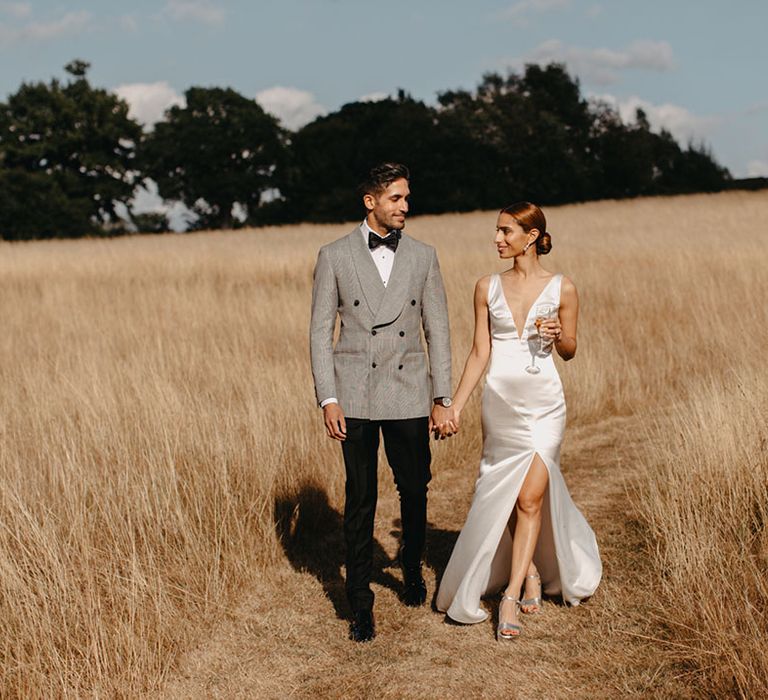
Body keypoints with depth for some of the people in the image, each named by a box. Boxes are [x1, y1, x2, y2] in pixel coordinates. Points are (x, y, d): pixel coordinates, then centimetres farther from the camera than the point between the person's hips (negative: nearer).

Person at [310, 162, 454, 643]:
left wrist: (443, 398, 3)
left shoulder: (423, 257, 7)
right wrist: (328, 398, -7)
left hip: (408, 394, 2)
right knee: (360, 499, 2)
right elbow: (321, 332, 2)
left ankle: (412, 570, 35)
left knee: (415, 490, 9)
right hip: (355, 395, -2)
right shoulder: (335, 257, 2)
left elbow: (438, 330, 7)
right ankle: (361, 603, 11)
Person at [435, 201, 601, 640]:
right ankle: (531, 572, 32)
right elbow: (480, 352, 6)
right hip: (500, 402, 3)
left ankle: (511, 596, -3)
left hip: (544, 403, -3)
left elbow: (570, 351, 7)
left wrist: (558, 335, -16)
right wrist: (456, 405, 1)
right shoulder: (488, 288, 4)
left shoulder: (562, 288, -3)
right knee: (504, 495, 9)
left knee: (530, 497, -8)